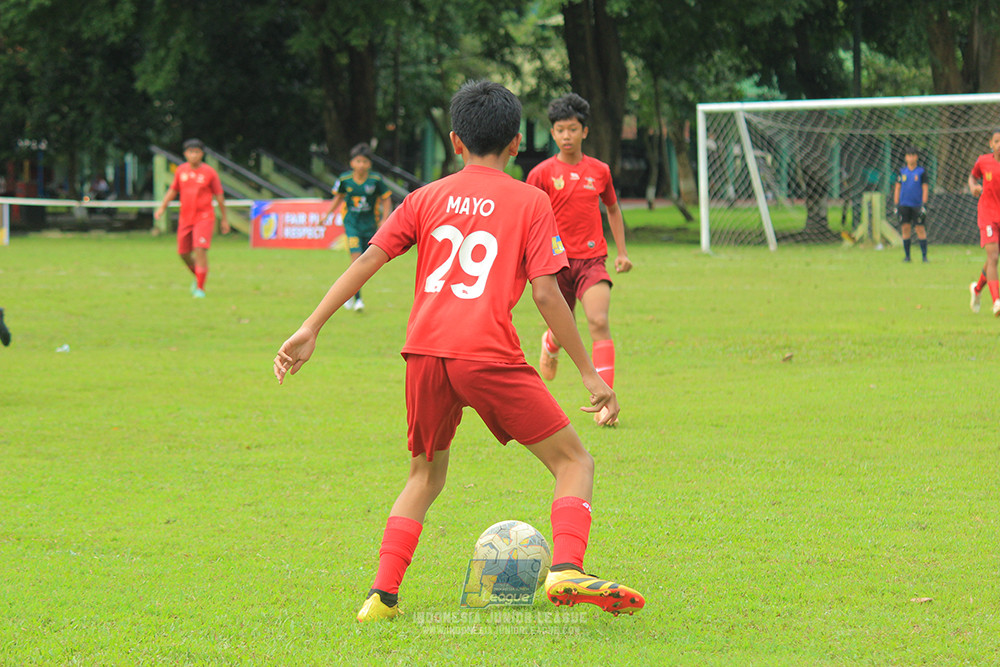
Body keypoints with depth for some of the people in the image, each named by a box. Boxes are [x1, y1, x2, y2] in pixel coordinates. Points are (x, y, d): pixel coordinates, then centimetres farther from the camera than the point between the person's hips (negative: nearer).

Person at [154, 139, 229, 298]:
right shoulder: (181, 170, 6)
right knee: (183, 253, 10)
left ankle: (200, 288, -14)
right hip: (185, 218, 5)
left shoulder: (209, 172, -4)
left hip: (204, 217, -5)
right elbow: (173, 190, 16)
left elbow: (219, 196, 1)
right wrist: (162, 207, 3)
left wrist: (225, 219, 4)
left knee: (200, 250, -18)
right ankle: (198, 277, 38)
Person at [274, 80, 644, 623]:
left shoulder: (425, 199, 17)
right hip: (490, 355, -4)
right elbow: (546, 294, 0)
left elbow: (368, 259, 8)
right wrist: (589, 373, 4)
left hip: (426, 353, 4)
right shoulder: (529, 202, 8)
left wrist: (311, 328, 7)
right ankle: (566, 570, -16)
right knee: (573, 460, 7)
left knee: (425, 474, 23)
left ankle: (382, 595, 9)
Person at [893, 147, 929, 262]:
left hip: (917, 204, -2)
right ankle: (907, 255, 7)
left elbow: (925, 189, 0)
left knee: (920, 229, -5)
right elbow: (897, 188, 11)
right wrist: (896, 205, 5)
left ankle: (924, 255, -2)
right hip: (904, 204, 2)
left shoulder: (921, 172, 2)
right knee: (905, 229, 1)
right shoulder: (902, 172, 9)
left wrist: (924, 205, -8)